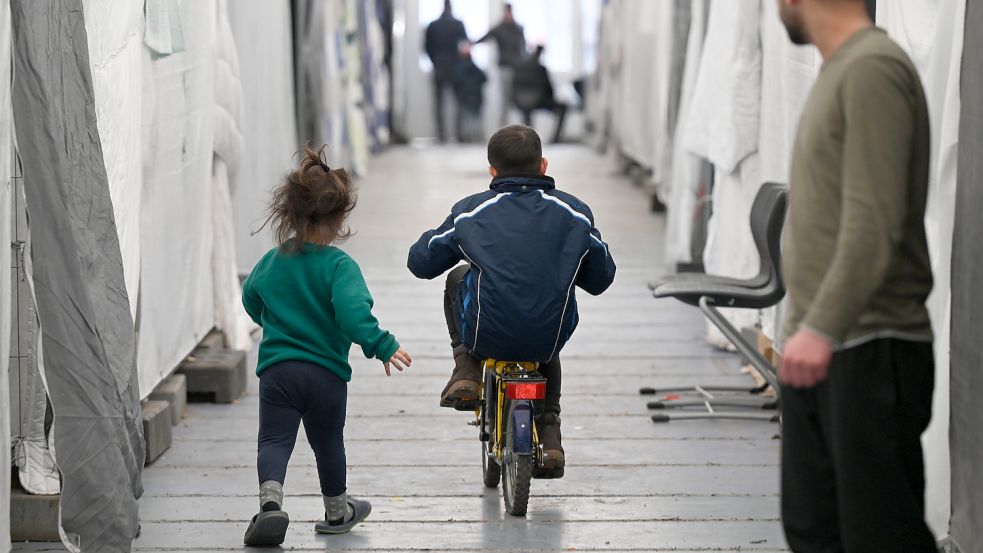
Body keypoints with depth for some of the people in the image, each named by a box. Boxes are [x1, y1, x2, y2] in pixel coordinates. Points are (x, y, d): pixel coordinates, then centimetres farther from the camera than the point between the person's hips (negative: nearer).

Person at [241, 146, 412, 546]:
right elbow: (353, 314, -27)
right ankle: (337, 511, 34)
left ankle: (270, 499, -28)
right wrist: (383, 346, -20)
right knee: (328, 443, 16)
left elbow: (251, 301, 20)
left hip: (276, 368, 2)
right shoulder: (339, 265, -13)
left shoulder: (271, 262, 4)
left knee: (274, 440, -1)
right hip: (326, 371, -2)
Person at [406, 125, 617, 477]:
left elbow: (420, 263, 6)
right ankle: (549, 436, 29)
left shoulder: (470, 212, -3)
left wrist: (457, 245, 27)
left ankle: (466, 370, 20)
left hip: (486, 336, -1)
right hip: (551, 338, 1)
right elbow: (601, 278, 9)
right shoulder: (575, 213, 0)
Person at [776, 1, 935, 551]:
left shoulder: (872, 70, -14)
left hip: (869, 348, -9)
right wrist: (808, 328, 15)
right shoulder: (839, 70, 16)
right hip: (820, 346, 9)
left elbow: (874, 224, -22)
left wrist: (822, 328, -28)